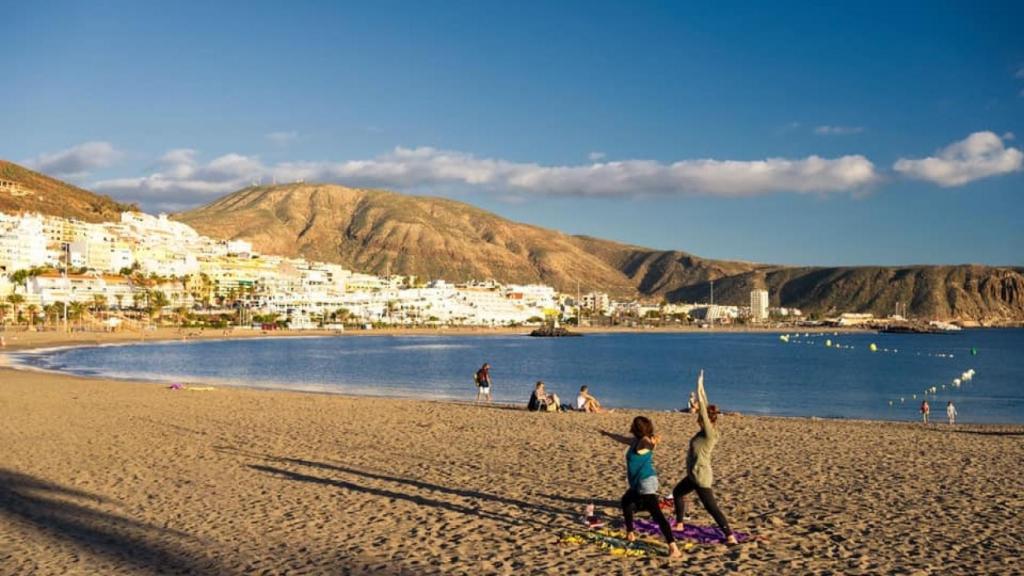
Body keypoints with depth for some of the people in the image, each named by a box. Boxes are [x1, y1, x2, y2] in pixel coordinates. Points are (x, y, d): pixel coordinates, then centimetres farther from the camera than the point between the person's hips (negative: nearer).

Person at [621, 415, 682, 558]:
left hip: (646, 483, -11)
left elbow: (649, 443, -44)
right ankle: (630, 534, 46)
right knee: (626, 502, 30)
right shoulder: (635, 441, 10)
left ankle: (674, 549, -29)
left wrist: (653, 442, -66)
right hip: (638, 484, 11)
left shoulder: (643, 442, -18)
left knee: (656, 514, -19)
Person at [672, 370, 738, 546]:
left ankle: (730, 536, -12)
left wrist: (699, 389, -21)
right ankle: (679, 524, 37)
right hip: (694, 475, 10)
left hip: (701, 477, -10)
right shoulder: (707, 431, 2)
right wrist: (700, 389, 4)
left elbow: (704, 411, -24)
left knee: (711, 507, -10)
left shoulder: (710, 433, -19)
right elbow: (705, 407, 5)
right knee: (677, 492, 26)